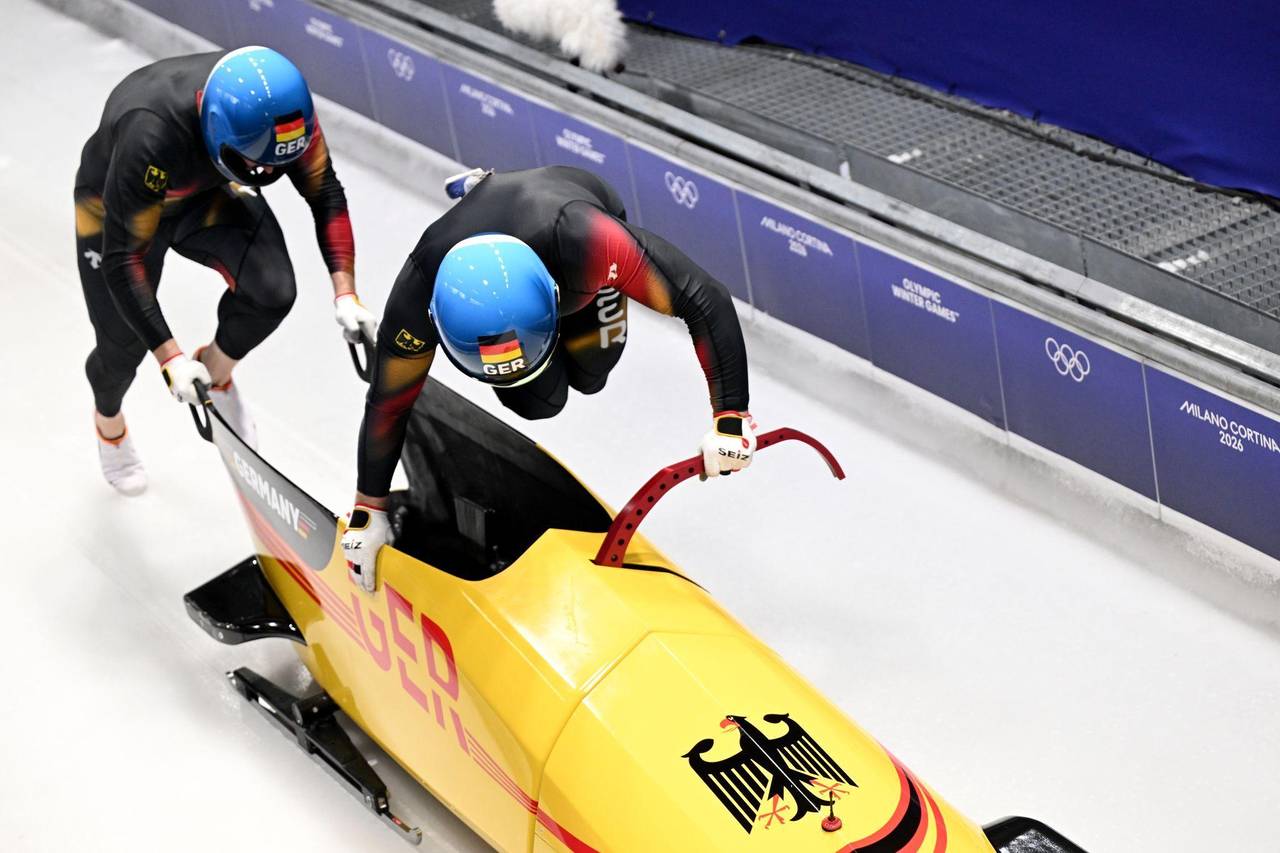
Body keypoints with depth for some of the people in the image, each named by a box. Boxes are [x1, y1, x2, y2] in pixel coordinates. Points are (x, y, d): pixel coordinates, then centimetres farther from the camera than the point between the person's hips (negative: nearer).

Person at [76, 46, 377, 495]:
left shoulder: (282, 106, -31)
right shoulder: (150, 134, -45)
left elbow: (324, 190, -14)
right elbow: (123, 257, -34)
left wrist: (345, 293, -21)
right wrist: (169, 356, -33)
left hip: (210, 193, 3)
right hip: (116, 207, -3)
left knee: (272, 289, -20)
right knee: (125, 342, 5)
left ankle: (215, 371, 13)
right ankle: (108, 418, 43)